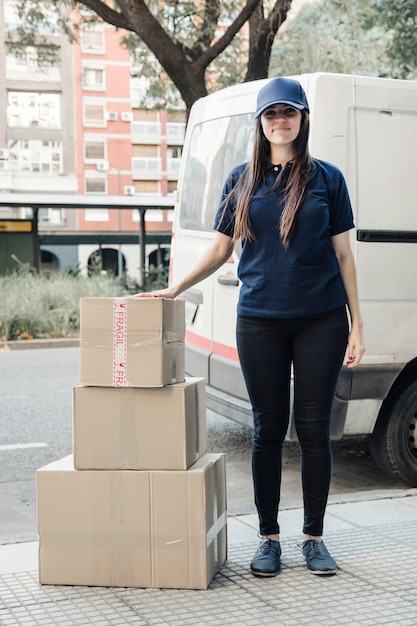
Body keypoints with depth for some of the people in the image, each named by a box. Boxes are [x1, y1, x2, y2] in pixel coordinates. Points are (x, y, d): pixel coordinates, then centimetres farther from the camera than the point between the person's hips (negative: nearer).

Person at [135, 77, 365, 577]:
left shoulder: (326, 178, 4)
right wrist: (175, 289, 1)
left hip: (321, 320, -1)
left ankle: (314, 537, 17)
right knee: (268, 429, 7)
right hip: (260, 321, 1)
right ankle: (268, 537, 19)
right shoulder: (242, 180, 8)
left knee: (314, 429, 4)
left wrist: (356, 325, 1)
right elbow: (220, 250, 12)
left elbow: (343, 255, 5)